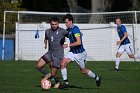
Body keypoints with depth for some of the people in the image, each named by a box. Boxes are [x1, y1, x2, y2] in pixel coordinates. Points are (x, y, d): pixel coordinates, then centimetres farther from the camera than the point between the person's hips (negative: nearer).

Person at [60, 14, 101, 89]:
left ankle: (97, 78, 32)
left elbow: (78, 42, -29)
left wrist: (68, 45, -25)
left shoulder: (75, 29, -22)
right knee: (62, 63, -11)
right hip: (72, 51, 8)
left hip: (79, 53, -8)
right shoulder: (68, 29, 4)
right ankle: (66, 83, -4)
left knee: (83, 71, 7)